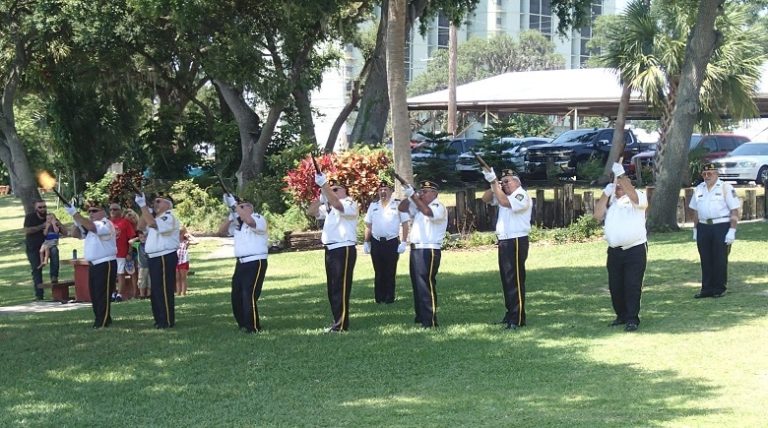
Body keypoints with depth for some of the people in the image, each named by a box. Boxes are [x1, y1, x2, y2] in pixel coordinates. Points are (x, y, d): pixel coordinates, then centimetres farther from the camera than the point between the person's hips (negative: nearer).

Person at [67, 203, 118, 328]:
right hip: (93, 265, 10)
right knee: (94, 294, 12)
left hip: (105, 264, -10)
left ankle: (102, 323, -8)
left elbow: (91, 226, -29)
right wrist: (77, 223, -4)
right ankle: (101, 319, 20)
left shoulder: (106, 224, -12)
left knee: (102, 294, -9)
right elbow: (76, 234, 15)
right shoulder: (89, 225, 19)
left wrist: (75, 214, -30)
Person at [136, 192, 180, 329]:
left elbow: (152, 223, -29)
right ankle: (159, 319, 22)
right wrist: (145, 208, 7)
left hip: (165, 258, -10)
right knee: (155, 290, 14)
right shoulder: (157, 218, 22)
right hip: (154, 258, 10)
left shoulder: (169, 217, -12)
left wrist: (143, 205, -26)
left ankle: (168, 321, -6)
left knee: (164, 290, -9)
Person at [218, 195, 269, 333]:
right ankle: (243, 324, 20)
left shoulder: (258, 218, -5)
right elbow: (221, 232, 12)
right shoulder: (236, 223, 18)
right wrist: (231, 216, 0)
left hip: (256, 263, -8)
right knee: (236, 296, 8)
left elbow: (249, 221, -28)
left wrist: (235, 205, -22)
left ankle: (253, 327, -11)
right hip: (240, 263, 8)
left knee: (249, 296, -15)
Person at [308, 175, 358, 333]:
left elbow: (336, 204, -27)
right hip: (330, 249, 9)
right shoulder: (329, 206, 20)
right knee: (332, 288, 11)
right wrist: (321, 197, 2)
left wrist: (324, 185, -31)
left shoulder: (350, 204, -7)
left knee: (341, 287, -10)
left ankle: (341, 324, -9)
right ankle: (338, 321, 17)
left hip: (344, 249, -9)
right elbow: (311, 211, 16)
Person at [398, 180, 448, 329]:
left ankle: (430, 321, -13)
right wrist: (408, 197, 0)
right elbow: (401, 208, 16)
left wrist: (413, 196, -27)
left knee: (426, 285, -12)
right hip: (415, 249, 9)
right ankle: (420, 316, 22)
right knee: (417, 285, 13)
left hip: (429, 251, -9)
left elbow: (427, 211, -27)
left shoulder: (439, 207, -7)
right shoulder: (418, 205, 19)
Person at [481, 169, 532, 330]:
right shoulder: (503, 195, 17)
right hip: (504, 242, 9)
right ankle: (510, 314, 22)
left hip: (517, 242, -9)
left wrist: (494, 182, -24)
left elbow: (504, 201, -25)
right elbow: (486, 199, 13)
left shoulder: (522, 196, -10)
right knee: (506, 280, 14)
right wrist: (494, 185, -4)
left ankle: (518, 319, -11)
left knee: (515, 280, -11)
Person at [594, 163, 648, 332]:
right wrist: (606, 193, -2)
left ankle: (632, 319, -4)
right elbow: (597, 215, 1)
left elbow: (634, 195, -23)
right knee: (615, 286, 9)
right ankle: (621, 315, 22)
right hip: (614, 250, 5)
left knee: (633, 286, -7)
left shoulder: (637, 198, 1)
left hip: (635, 249, -5)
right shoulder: (609, 202, 16)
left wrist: (621, 175, -25)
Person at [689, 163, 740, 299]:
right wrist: (695, 229, 13)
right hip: (703, 227, 5)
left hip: (721, 226, -5)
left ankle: (719, 289, 7)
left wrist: (732, 230, -14)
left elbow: (734, 211, -7)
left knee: (720, 260, -1)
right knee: (705, 260, 5)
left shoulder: (726, 188, -4)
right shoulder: (699, 189, 13)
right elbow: (696, 211, 18)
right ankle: (707, 289, 11)